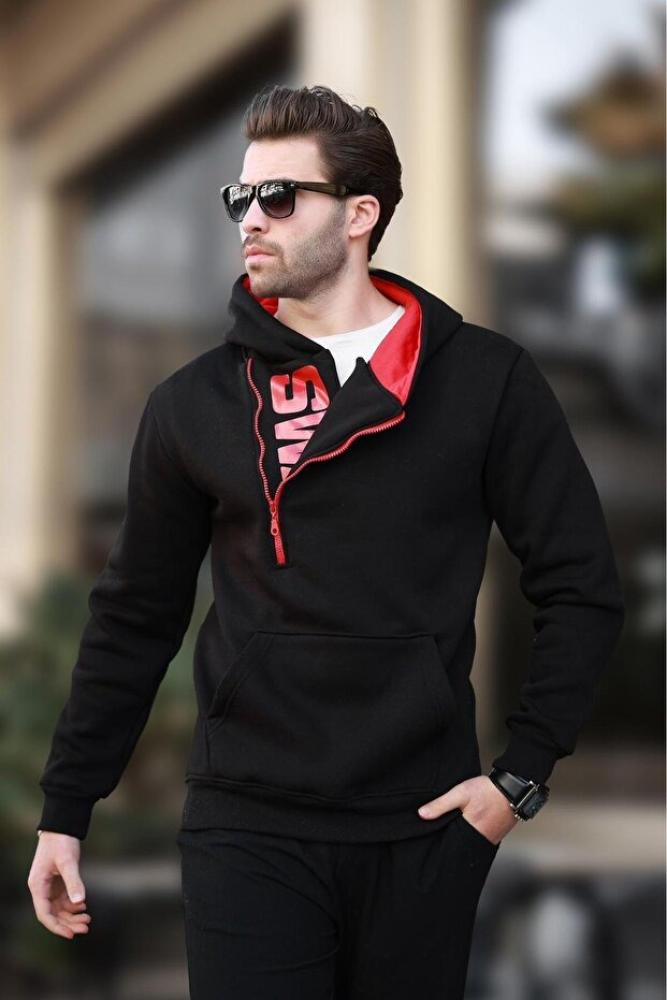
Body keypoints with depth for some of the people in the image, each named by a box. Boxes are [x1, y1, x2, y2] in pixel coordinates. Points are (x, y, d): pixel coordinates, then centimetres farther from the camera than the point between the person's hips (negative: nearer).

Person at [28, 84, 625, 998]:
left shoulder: (485, 380, -3)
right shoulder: (193, 403, 2)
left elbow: (581, 589, 1)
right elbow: (134, 617, 7)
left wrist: (522, 774, -4)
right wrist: (65, 809, 8)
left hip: (426, 825, 0)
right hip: (246, 827, 0)